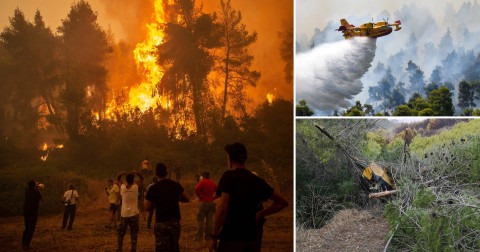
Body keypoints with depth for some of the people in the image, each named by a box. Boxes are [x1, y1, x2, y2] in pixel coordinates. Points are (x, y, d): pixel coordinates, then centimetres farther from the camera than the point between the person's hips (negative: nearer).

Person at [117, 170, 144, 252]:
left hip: (124, 214, 2)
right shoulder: (136, 187, -9)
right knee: (134, 234, 5)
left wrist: (121, 174, -6)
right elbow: (142, 179, 5)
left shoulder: (122, 187, -5)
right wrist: (136, 172, -10)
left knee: (121, 233, 14)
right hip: (134, 214, -2)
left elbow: (118, 179, 13)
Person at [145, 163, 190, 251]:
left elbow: (147, 207, -4)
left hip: (161, 223, -4)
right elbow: (187, 199, 9)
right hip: (175, 221, 4)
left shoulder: (153, 188, -9)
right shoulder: (176, 185, 1)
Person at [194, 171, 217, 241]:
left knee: (200, 220, -1)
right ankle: (208, 236, 7)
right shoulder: (213, 183, 11)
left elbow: (196, 189, -21)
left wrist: (200, 196, -9)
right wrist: (213, 198, 8)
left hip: (203, 202, -5)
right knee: (209, 220, 7)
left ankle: (199, 236, -4)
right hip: (211, 203, 5)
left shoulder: (202, 182, -4)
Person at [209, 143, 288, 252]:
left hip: (231, 239, -5)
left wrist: (214, 237, -11)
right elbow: (282, 202, 17)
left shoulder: (229, 176, -7)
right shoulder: (257, 180, 9)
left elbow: (222, 207, -18)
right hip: (252, 239, 5)